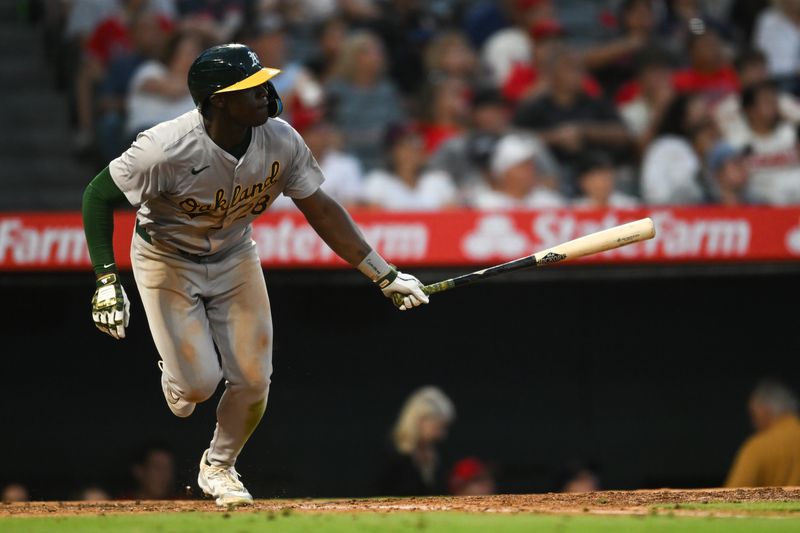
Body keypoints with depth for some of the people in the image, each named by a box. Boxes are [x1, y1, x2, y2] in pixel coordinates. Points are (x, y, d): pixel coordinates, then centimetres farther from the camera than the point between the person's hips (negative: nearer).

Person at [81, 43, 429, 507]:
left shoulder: (282, 142, -22)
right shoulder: (166, 150, -35)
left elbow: (321, 211, -11)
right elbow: (98, 196, -24)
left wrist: (384, 275, -12)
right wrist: (107, 282, -29)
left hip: (235, 256, 4)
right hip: (168, 260, -4)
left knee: (253, 379, 0)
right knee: (200, 382, -9)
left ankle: (218, 468, 27)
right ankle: (176, 381, 31)